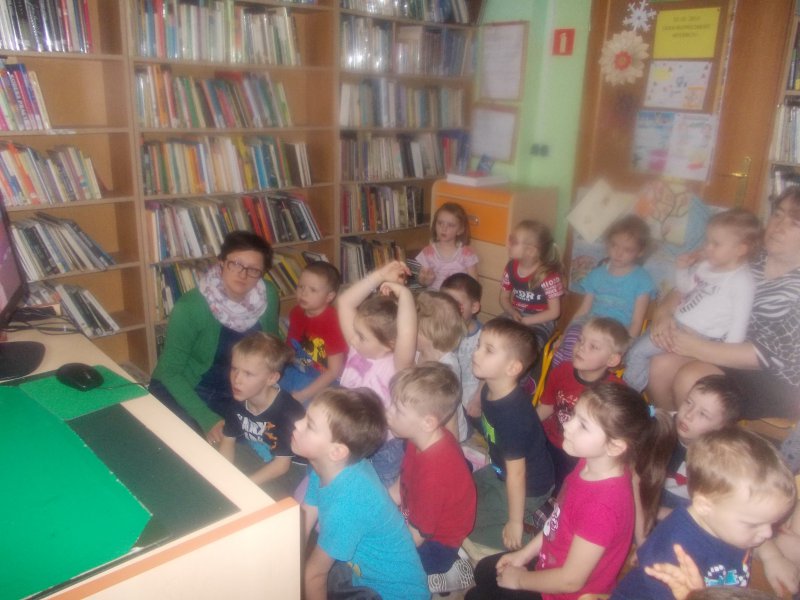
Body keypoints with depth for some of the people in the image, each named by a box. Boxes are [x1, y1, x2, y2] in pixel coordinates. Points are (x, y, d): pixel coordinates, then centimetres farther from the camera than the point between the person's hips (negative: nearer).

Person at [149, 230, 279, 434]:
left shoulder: (268, 297, -12)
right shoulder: (190, 307, -24)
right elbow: (169, 373, -18)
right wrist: (207, 419, -26)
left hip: (234, 394, 4)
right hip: (181, 391, -4)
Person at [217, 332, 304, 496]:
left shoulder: (287, 411, -32)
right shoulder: (238, 400, -12)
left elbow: (282, 464, -24)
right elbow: (228, 441, 2)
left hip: (291, 471, -6)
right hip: (260, 463, 7)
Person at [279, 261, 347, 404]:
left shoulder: (333, 323, -21)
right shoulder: (296, 313, -1)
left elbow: (334, 371, -18)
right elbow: (290, 347, 12)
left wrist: (302, 396, -19)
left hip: (322, 382, -6)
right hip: (295, 371, 6)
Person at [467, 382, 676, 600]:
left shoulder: (601, 506, -38)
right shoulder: (591, 464, -14)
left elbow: (571, 581, -27)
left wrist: (520, 579, -12)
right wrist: (524, 554, 6)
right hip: (552, 568, 7)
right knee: (484, 572, 24)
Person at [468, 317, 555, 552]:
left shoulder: (513, 414, -38)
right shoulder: (489, 390, -13)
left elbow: (516, 474, -29)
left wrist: (515, 524, -19)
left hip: (528, 487, -8)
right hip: (499, 470, 8)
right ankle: (531, 515, 21)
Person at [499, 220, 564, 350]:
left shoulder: (548, 275, -17)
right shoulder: (511, 267, -1)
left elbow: (554, 312, -13)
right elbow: (504, 298, 11)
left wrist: (525, 321, -17)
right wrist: (513, 313, -11)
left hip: (540, 322, -5)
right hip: (515, 316, 6)